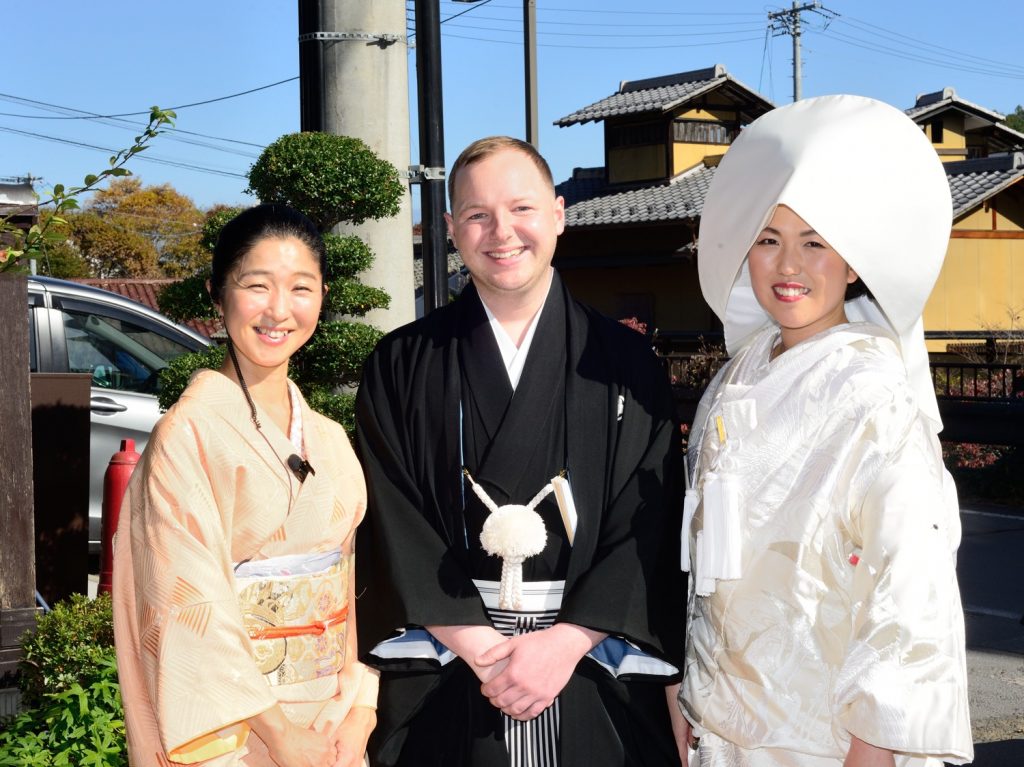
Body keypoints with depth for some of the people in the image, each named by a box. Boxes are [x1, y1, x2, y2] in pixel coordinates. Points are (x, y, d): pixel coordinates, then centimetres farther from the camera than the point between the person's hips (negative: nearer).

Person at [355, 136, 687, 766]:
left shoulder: (626, 363, 3)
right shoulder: (402, 366, 4)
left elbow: (648, 525, -3)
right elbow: (394, 526, -3)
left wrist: (567, 642, -13)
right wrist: (478, 645, -13)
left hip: (593, 671, 0)